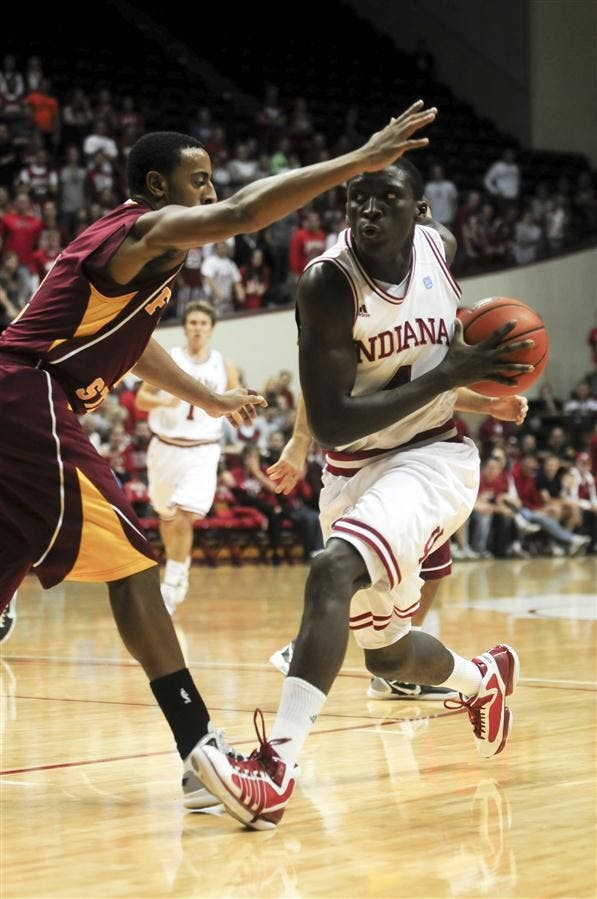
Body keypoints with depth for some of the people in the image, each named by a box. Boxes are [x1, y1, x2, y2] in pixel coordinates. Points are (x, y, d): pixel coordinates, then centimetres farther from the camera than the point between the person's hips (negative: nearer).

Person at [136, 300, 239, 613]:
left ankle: (170, 587, -10)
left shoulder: (224, 367, 1)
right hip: (165, 447, 2)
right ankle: (180, 567, 44)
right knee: (166, 516, 16)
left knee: (186, 517, -17)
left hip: (201, 452, -2)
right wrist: (164, 401, -21)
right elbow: (141, 398, -1)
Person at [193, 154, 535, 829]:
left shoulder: (435, 248, -7)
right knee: (386, 654, 16)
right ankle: (484, 678, 51)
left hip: (433, 454, -1)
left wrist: (481, 378, -2)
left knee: (332, 572, -30)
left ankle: (276, 766, -36)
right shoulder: (328, 282, -19)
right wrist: (447, 376, -27)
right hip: (355, 469, 2)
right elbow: (330, 425, -25)